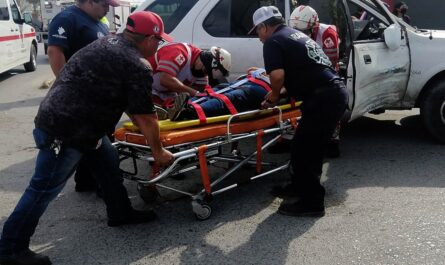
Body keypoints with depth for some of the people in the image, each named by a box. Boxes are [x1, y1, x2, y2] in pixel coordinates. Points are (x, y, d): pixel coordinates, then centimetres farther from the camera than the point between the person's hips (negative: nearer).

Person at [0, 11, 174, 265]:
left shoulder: (108, 42, 12)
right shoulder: (138, 67, -16)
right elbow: (146, 118, -10)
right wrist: (158, 152, 4)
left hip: (58, 118, 10)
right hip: (65, 132, -10)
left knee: (109, 162, 19)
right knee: (44, 189, 1)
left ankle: (120, 213, 34)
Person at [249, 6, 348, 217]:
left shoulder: (273, 42, -3)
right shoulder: (297, 35, 25)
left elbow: (277, 75, -19)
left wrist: (273, 97, 1)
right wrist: (280, 94, 26)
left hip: (322, 98, -10)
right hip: (337, 92, 10)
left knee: (302, 150, -1)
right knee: (311, 147, 21)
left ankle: (312, 203, 6)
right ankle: (300, 186, 36)